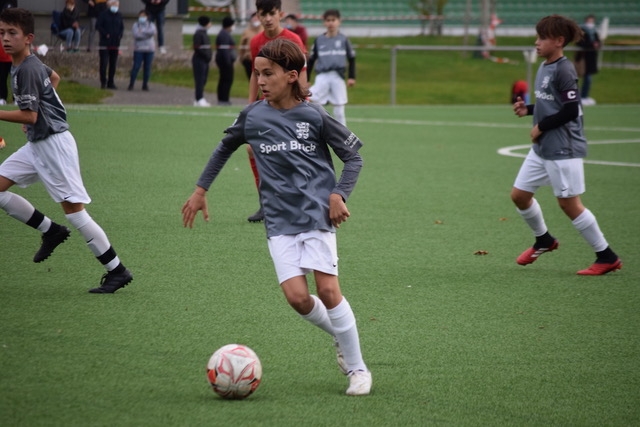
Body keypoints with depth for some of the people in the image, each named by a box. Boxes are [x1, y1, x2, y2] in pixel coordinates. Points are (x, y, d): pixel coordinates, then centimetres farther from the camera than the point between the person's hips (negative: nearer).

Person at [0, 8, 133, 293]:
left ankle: (117, 271, -2)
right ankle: (50, 231, 14)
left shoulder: (26, 70, -19)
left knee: (73, 211, -8)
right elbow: (54, 77, 31)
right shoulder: (33, 64, 9)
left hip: (53, 143, -10)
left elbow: (29, 116, -24)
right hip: (36, 144, 10)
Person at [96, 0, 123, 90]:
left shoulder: (119, 15, 10)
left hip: (115, 44, 4)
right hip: (105, 43, -4)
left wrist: (120, 35, -1)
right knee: (104, 63, -7)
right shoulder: (104, 14, -3)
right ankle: (103, 82, 2)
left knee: (113, 64, 7)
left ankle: (111, 83, 13)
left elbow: (122, 27, 17)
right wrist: (105, 34, -15)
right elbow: (98, 25, -6)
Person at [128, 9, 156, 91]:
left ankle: (145, 85, 9)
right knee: (136, 67, -9)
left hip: (149, 49, 2)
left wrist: (142, 31, -10)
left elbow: (153, 32, -11)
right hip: (139, 49, -2)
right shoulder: (136, 25, 6)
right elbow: (136, 35, -11)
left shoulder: (151, 25, 11)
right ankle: (131, 84, -4)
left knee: (147, 67, 1)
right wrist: (147, 34, -9)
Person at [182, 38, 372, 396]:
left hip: (317, 214, -3)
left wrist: (339, 194, -9)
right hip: (279, 221, 3)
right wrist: (201, 190, 20)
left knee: (327, 288, -12)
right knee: (296, 296, -12)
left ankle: (357, 368, 2)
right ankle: (342, 338, 17)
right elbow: (225, 149, 22)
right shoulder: (253, 117, 4)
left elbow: (353, 156, 4)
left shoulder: (314, 116, -4)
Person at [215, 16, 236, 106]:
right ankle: (224, 100, -12)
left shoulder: (223, 34, 17)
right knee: (228, 80, -10)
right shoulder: (225, 35, -16)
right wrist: (228, 62, -23)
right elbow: (224, 49, -22)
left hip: (221, 60, 11)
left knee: (223, 80, 12)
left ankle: (221, 99, 15)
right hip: (226, 60, -11)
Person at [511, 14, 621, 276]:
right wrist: (528, 110, 7)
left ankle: (607, 257, 6)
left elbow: (570, 110, -21)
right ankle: (543, 240, 34)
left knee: (569, 204, -5)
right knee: (519, 194, 12)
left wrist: (541, 126, -15)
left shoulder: (563, 71, -17)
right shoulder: (544, 68, 11)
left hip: (563, 150, -9)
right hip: (542, 149, 9)